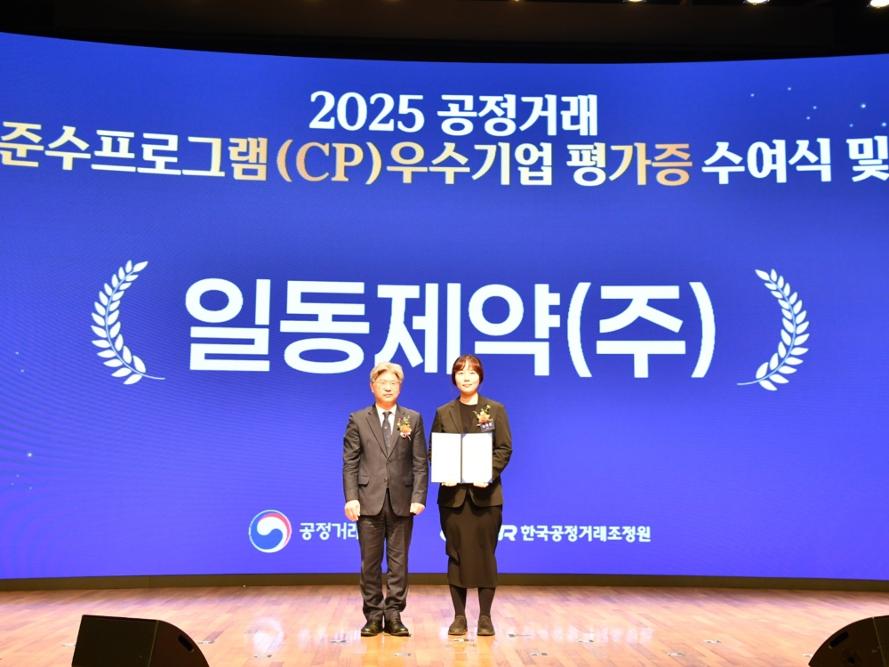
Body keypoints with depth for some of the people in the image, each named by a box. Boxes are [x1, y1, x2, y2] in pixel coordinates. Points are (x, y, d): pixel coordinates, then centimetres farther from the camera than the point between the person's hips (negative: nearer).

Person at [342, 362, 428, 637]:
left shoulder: (413, 419, 7)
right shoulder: (358, 419, 5)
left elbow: (420, 463, 3)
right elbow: (350, 463, 2)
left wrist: (418, 497, -7)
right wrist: (351, 498, -8)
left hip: (401, 501, 1)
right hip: (370, 500, -1)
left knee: (399, 561, 5)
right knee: (370, 561, 5)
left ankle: (393, 616, 14)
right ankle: (373, 616, 15)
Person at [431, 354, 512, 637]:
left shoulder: (496, 410, 4)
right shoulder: (443, 413, 8)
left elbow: (505, 449, 0)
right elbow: (434, 451, 6)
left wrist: (488, 473, -16)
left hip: (486, 493, -1)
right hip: (453, 493, 1)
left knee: (485, 554, 2)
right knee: (456, 554, 4)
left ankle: (485, 616, 12)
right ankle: (459, 616, 13)